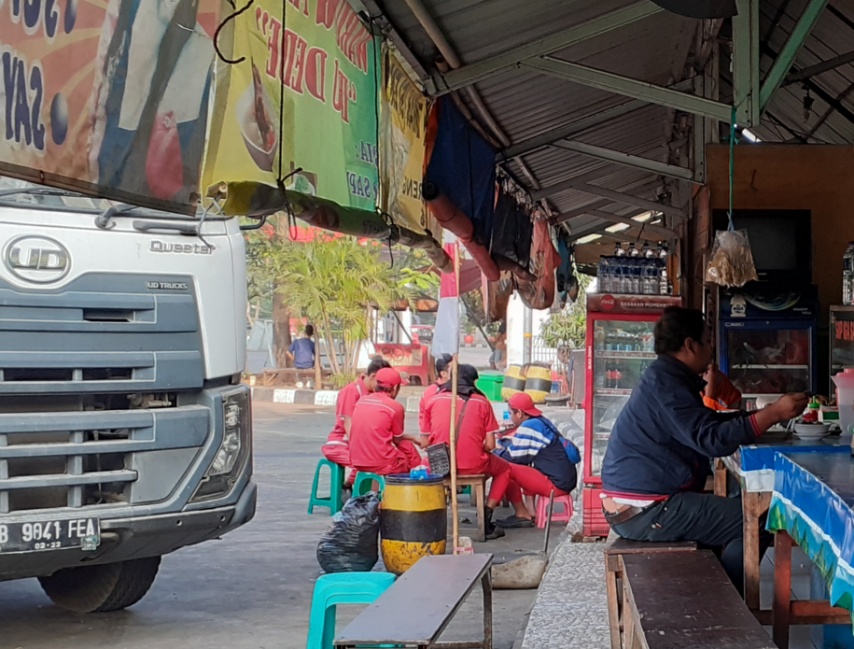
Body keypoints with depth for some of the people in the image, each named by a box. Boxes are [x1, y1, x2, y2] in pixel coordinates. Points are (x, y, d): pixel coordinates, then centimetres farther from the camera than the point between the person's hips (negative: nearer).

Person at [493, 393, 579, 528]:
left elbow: (515, 457, -8)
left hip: (556, 484, -10)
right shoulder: (541, 422, 14)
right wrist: (502, 443, 21)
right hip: (567, 480, 10)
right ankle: (531, 511, 17)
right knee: (524, 468, 30)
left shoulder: (528, 427, -12)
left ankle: (523, 516, -2)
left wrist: (495, 453, 9)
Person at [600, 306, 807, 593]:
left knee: (734, 514, 26)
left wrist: (768, 412, 17)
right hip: (645, 511, -11)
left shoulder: (667, 378, 16)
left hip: (641, 504, 11)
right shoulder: (664, 382, -16)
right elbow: (712, 439, -24)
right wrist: (772, 414, -23)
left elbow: (710, 422, 23)